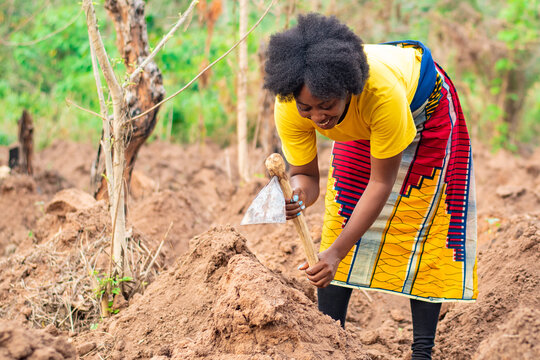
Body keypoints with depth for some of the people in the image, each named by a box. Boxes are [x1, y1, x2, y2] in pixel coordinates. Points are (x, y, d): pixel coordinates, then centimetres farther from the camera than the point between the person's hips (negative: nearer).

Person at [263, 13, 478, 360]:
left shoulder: (382, 91, -47)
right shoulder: (288, 108, -34)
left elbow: (381, 184, -37)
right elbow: (305, 174, -21)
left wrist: (337, 251, -41)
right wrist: (298, 195, -47)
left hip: (423, 104, -4)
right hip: (362, 127, 4)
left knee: (423, 221, -6)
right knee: (342, 216, -2)